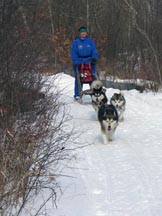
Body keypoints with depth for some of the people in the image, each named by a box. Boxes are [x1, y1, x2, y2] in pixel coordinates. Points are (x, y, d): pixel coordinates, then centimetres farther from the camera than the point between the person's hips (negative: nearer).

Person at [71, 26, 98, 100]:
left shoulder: (90, 41, 8)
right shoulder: (76, 42, 2)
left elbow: (94, 51, 8)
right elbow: (73, 54, -1)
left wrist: (94, 58, -7)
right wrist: (76, 62, -12)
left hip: (89, 62, 2)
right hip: (79, 62, -2)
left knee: (93, 78, -2)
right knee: (78, 79, -2)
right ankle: (77, 95, 4)